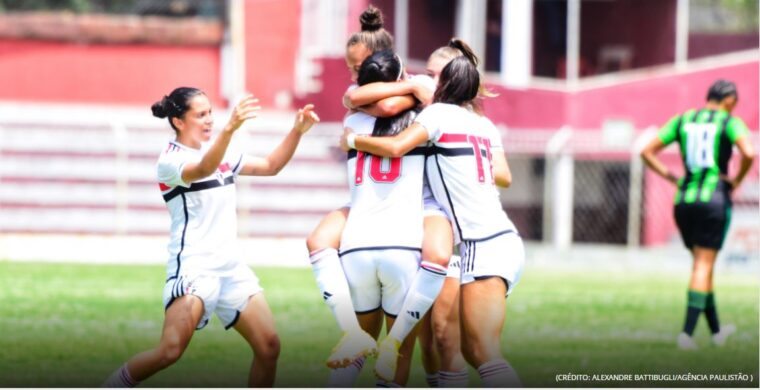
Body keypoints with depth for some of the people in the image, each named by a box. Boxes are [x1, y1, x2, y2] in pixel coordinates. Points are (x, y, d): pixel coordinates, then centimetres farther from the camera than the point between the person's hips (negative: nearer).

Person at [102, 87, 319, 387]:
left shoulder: (220, 153, 14)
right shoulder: (170, 160, -9)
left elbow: (271, 166, 19)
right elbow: (203, 170, -30)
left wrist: (297, 131, 3)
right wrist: (230, 129, -46)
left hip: (229, 266, 7)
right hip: (193, 266, -7)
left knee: (269, 346, -3)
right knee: (171, 351, -21)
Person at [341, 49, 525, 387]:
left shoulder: (440, 113, -3)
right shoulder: (483, 124, 18)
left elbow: (396, 146, -19)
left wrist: (352, 140, -1)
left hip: (483, 245, -8)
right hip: (504, 241, 8)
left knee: (485, 354, -16)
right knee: (470, 349, 11)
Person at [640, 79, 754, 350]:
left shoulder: (682, 120, 11)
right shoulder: (729, 122, -2)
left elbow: (647, 152, 8)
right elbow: (749, 153, -20)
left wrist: (671, 177, 9)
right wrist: (737, 181, -4)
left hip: (684, 200, 5)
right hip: (714, 199, -5)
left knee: (702, 264, 17)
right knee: (704, 266, -3)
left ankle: (716, 330, 26)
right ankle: (687, 332, -13)